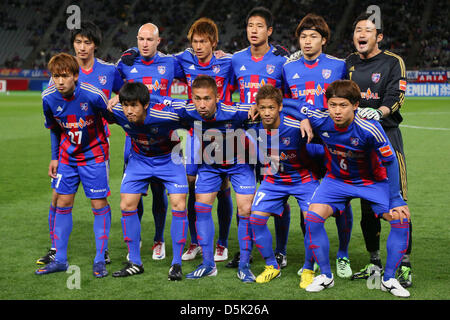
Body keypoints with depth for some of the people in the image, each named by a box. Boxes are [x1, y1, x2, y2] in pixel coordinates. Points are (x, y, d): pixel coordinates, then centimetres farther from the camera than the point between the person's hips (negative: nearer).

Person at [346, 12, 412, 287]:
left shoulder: (393, 62, 1)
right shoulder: (349, 63, 14)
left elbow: (396, 97, -11)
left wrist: (378, 112, -31)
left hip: (387, 135, -4)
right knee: (366, 204, 7)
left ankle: (404, 265, -5)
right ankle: (374, 262, 18)